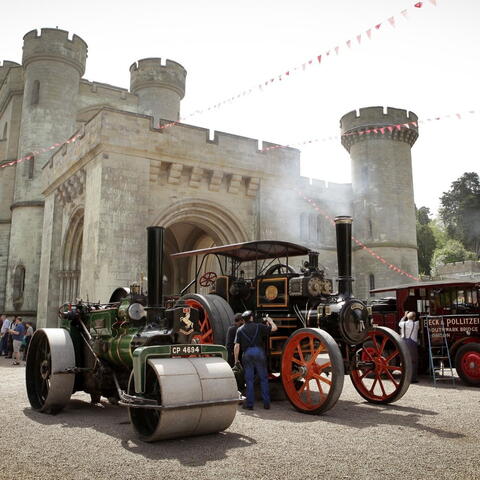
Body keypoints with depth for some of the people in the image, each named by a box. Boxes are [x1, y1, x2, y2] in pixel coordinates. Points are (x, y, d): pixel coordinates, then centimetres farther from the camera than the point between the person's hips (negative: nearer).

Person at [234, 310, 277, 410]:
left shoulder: (240, 330, 11)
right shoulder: (259, 326, 9)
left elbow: (237, 346, 3)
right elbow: (274, 328, 10)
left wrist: (236, 360, 9)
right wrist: (270, 320, 29)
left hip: (247, 354, 1)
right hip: (259, 352, -1)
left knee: (249, 379, 7)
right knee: (263, 378, 9)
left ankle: (249, 404, 8)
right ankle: (266, 403, 10)